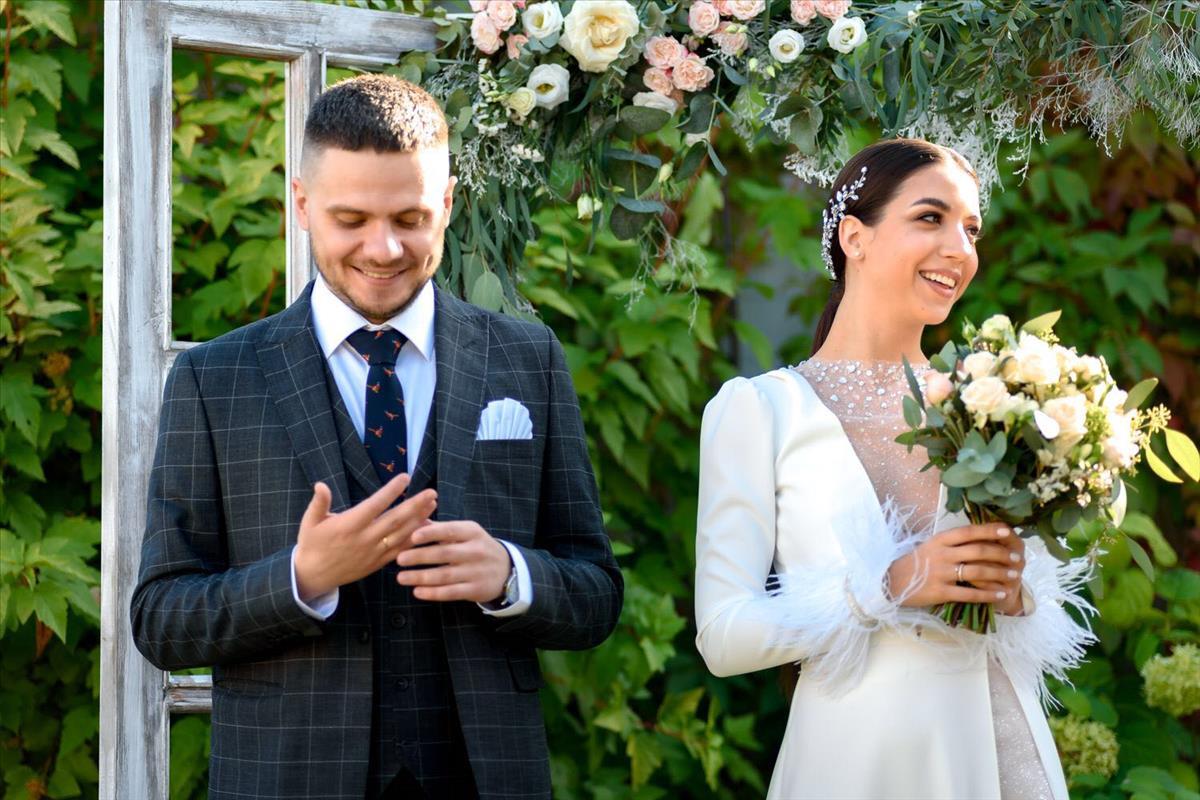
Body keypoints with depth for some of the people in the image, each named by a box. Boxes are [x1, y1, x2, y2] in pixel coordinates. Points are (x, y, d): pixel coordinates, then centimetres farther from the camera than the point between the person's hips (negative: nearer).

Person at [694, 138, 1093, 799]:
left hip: (1006, 746, 3)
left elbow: (1051, 627, 12)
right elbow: (723, 636, -11)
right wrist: (889, 586, -20)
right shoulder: (759, 409, -5)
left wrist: (1018, 589, -9)